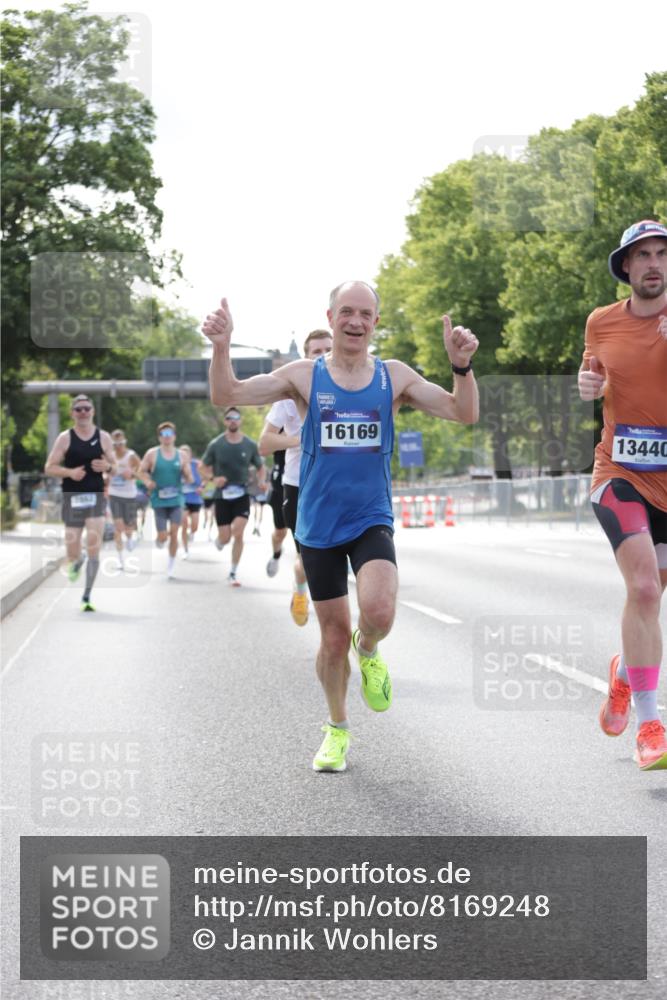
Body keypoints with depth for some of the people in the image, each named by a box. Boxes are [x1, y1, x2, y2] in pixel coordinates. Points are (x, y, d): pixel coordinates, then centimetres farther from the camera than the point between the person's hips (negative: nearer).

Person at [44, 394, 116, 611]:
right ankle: (77, 562, 38)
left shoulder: (103, 437, 6)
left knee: (94, 549, -10)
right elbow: (49, 468, 1)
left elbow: (114, 467, 14)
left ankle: (87, 597, 0)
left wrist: (107, 466, -10)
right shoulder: (65, 438, 2)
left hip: (96, 497, 0)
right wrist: (70, 472, -16)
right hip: (72, 498, 0)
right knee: (72, 555, -1)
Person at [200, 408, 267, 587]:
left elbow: (261, 467, 11)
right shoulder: (215, 445, -4)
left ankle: (233, 573, -2)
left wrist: (262, 480, -10)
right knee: (225, 538, -1)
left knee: (238, 533, -16)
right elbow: (203, 467, 4)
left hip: (242, 496, 0)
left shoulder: (250, 445, -1)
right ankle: (219, 541, 40)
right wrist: (213, 478, -16)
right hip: (222, 497, 0)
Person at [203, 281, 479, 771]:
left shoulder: (395, 377, 1)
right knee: (334, 636, 7)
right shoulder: (304, 376, -2)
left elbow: (464, 413, -2)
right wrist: (222, 347, -23)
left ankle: (368, 649, 11)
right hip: (319, 525, 0)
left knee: (379, 611, -26)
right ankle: (337, 729, 31)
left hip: (372, 521, 0)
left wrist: (462, 365, -19)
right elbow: (227, 396, -6)